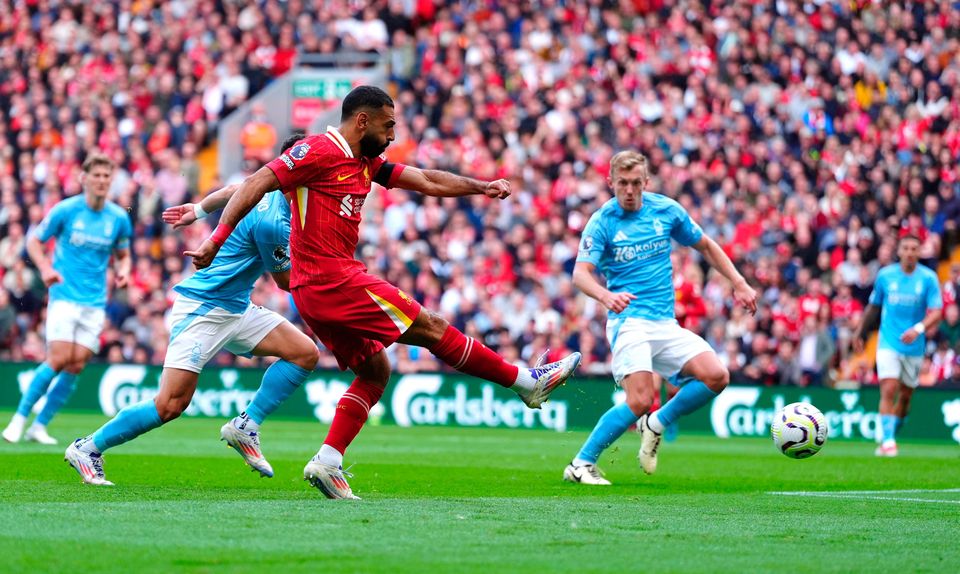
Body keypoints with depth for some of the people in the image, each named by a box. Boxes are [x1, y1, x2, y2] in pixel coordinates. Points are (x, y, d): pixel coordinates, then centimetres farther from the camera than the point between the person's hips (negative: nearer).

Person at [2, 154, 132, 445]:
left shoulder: (119, 218, 4)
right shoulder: (65, 210, -5)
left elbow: (123, 254, 18)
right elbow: (34, 241, 3)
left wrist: (123, 271, -5)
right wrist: (45, 268, -15)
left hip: (95, 303, 4)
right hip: (64, 297, -4)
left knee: (76, 366, -4)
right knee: (59, 359, -16)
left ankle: (40, 426, 6)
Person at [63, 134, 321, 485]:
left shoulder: (271, 189, 1)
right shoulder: (272, 223, -27)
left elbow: (235, 191, 23)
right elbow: (287, 282, -11)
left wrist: (198, 210, 37)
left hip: (236, 308, 10)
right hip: (203, 308, -10)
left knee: (306, 352, -2)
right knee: (171, 404, -14)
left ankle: (245, 427, 4)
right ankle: (88, 448, 1)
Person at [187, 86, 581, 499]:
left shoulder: (366, 163, 17)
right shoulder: (320, 151, -11)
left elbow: (427, 181, 20)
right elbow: (257, 183, -15)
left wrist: (480, 186, 9)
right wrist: (217, 238, -22)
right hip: (333, 280, -10)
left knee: (375, 371, 12)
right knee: (430, 328, -2)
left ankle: (328, 462, 3)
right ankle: (526, 381, 6)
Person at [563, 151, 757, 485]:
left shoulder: (666, 210, 6)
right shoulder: (602, 222, -6)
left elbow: (705, 246, 20)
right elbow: (581, 273, -18)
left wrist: (739, 284, 11)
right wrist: (605, 296, -39)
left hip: (666, 323, 5)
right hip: (629, 320, -5)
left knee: (716, 376, -13)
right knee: (640, 401, -24)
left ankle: (655, 425, 7)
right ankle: (581, 465, -12)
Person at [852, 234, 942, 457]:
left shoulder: (929, 278, -4)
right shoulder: (885, 275, 1)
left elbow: (936, 313, -11)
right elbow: (873, 306, 15)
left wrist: (918, 329, -29)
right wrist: (859, 332, 21)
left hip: (913, 346, 1)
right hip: (888, 344, -1)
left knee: (905, 396, 9)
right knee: (888, 391, -16)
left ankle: (887, 440, 26)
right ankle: (887, 440, -18)